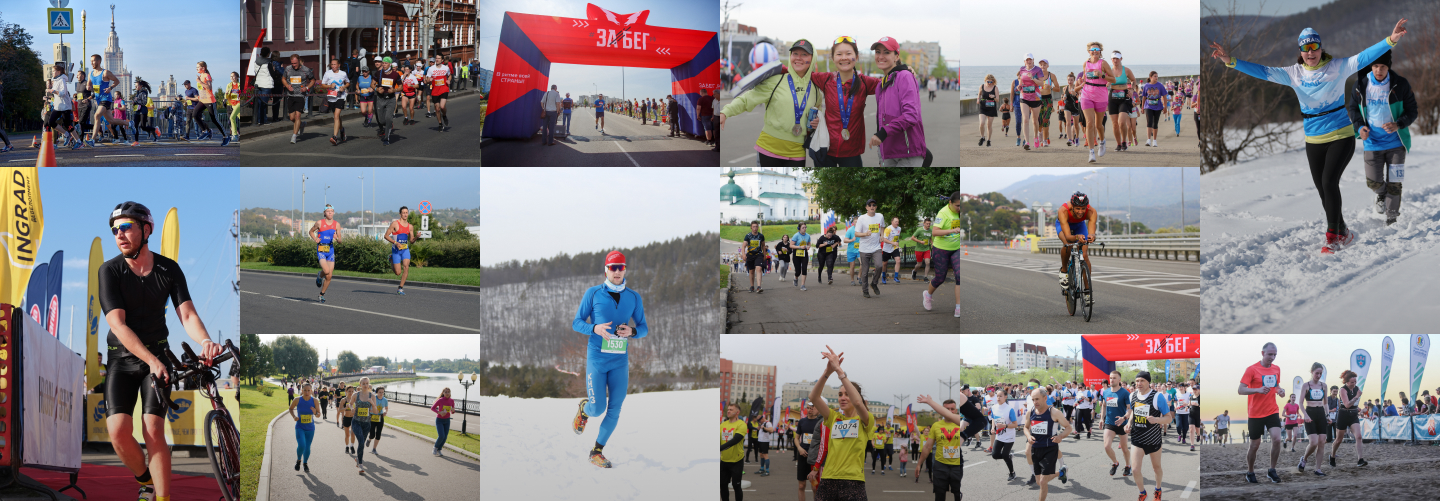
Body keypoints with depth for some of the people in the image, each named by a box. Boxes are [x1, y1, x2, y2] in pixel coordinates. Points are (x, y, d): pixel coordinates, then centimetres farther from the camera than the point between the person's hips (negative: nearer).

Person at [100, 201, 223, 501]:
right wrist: (151, 361, -32)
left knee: (153, 432, -16)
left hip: (158, 355, 0)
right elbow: (118, 325, -18)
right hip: (121, 358, 0)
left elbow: (187, 313, -12)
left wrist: (205, 341, -36)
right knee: (118, 430, -17)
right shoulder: (109, 271, -10)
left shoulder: (169, 269, -3)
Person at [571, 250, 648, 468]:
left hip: (620, 361, 3)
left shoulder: (634, 297, 4)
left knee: (614, 410, -1)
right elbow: (576, 323, 0)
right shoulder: (593, 293, -3)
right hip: (596, 360, -3)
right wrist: (595, 329, -21)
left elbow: (644, 328, 9)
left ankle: (596, 452, 14)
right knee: (598, 409, -6)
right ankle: (584, 408, 31)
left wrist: (632, 332, -14)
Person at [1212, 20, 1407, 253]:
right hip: (1313, 141, 4)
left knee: (1329, 182, -17)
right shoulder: (1293, 74, 2)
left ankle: (1332, 236, -5)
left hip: (1341, 137, -4)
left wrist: (1391, 40, -31)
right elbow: (1262, 72, -1)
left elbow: (1364, 57, -16)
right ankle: (1343, 233, 24)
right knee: (1323, 190, 6)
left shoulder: (1338, 68, -6)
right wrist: (1231, 61, -10)